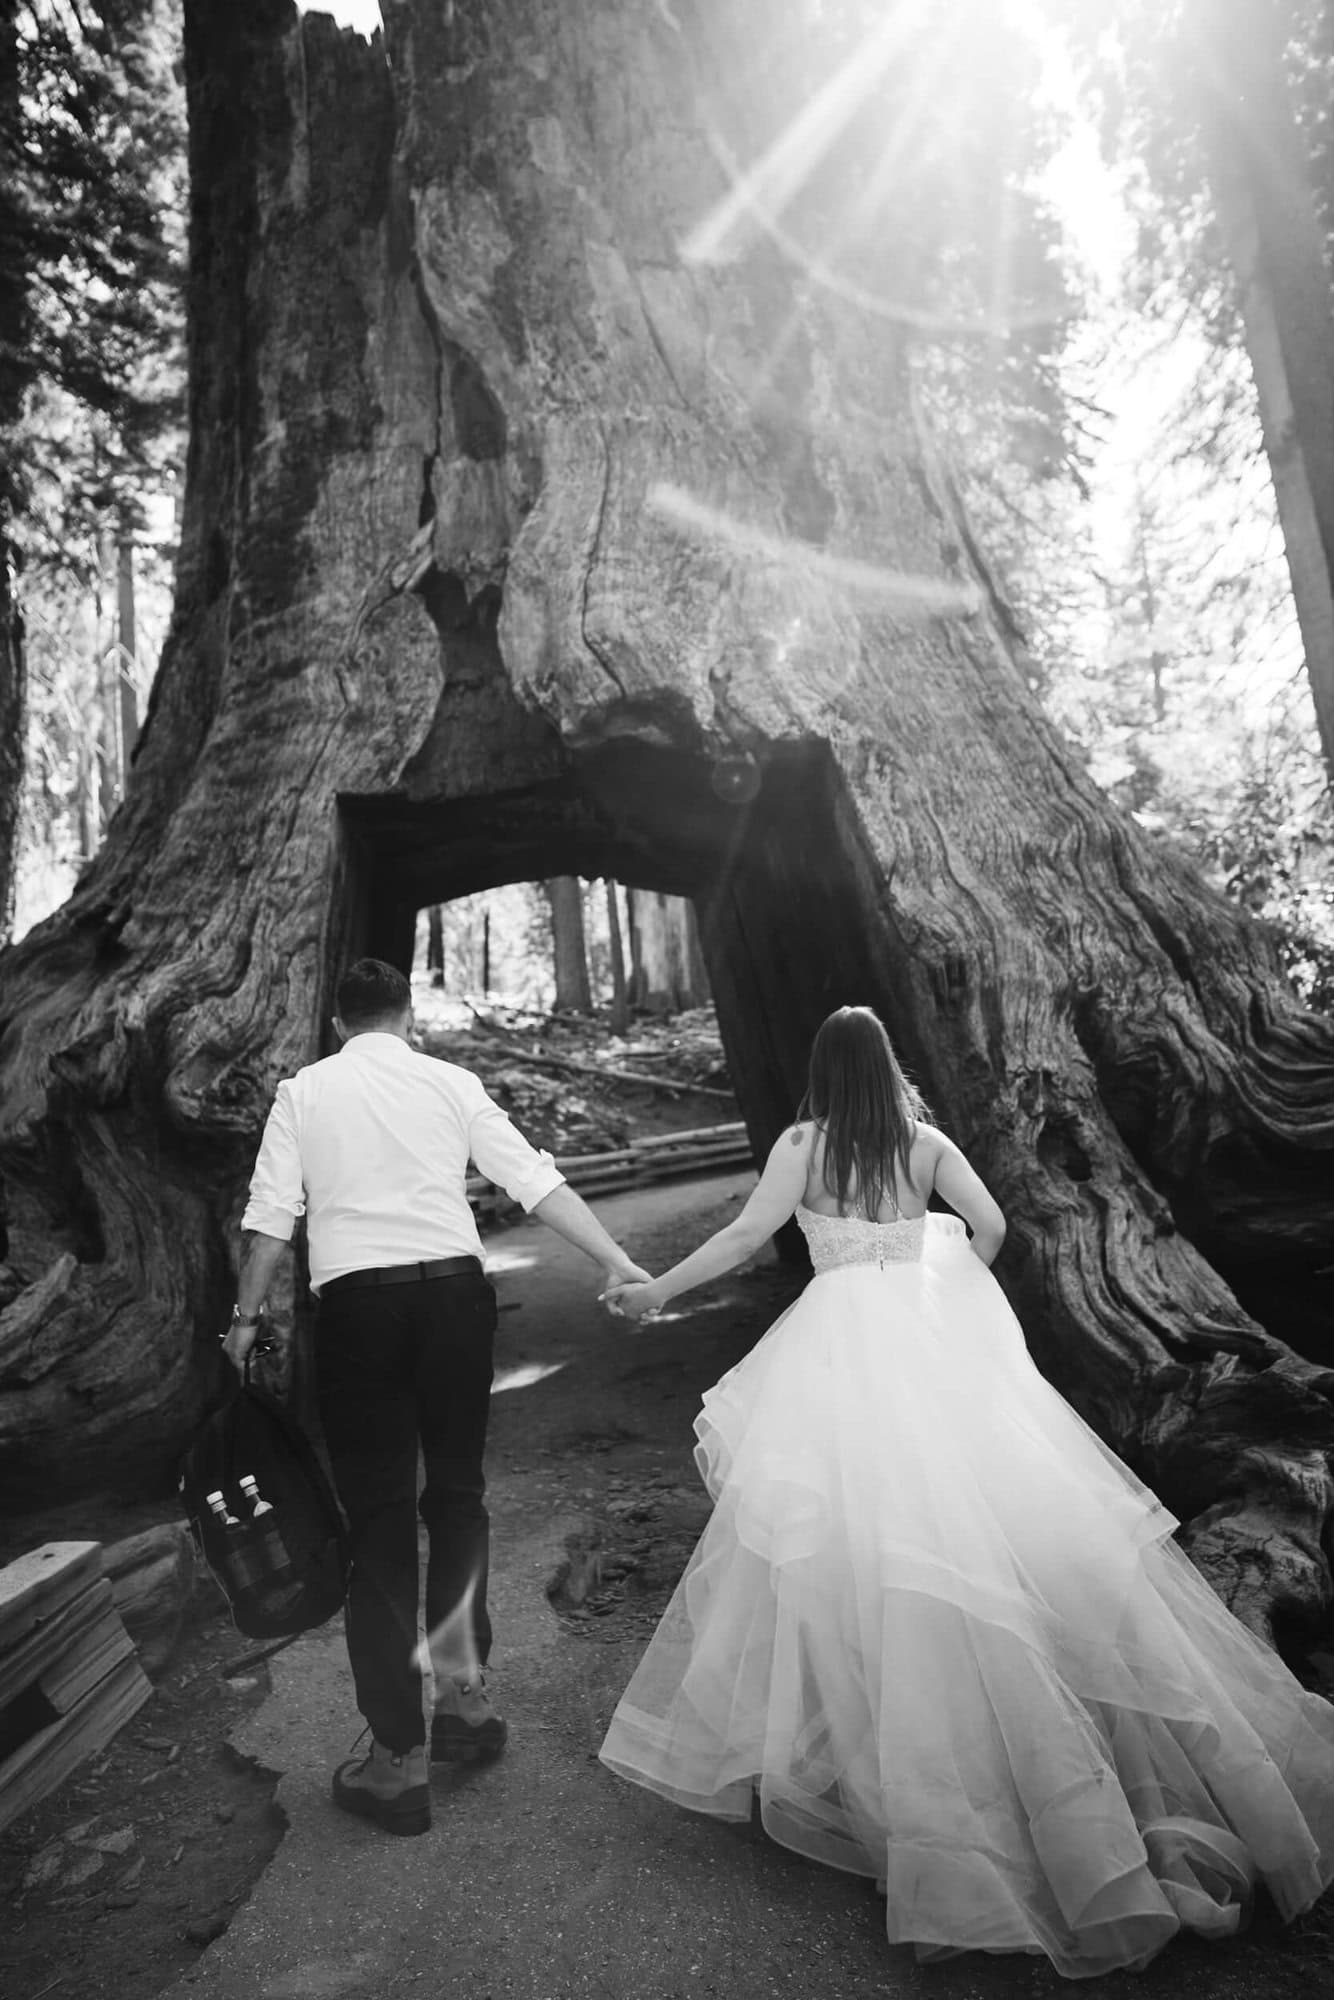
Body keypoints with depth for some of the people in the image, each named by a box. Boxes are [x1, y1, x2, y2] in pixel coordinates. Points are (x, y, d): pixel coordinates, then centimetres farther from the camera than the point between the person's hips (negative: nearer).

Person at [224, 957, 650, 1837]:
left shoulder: (303, 1090, 8)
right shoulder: (452, 1082, 6)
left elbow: (272, 1213, 3)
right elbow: (536, 1180, 0)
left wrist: (247, 1317, 13)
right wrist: (618, 1261, 2)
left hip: (356, 1302, 0)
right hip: (454, 1291, 1)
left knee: (379, 1515, 7)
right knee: (457, 1488, 19)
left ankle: (398, 1756, 15)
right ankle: (463, 1690, 23)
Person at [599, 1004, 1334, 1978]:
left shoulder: (804, 1143, -3)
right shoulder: (926, 1143, 6)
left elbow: (747, 1234, -6)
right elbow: (990, 1228, 4)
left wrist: (657, 1289, 4)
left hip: (848, 1336, -3)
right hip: (934, 1333, 4)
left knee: (858, 1529, 1)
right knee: (996, 1509, 9)